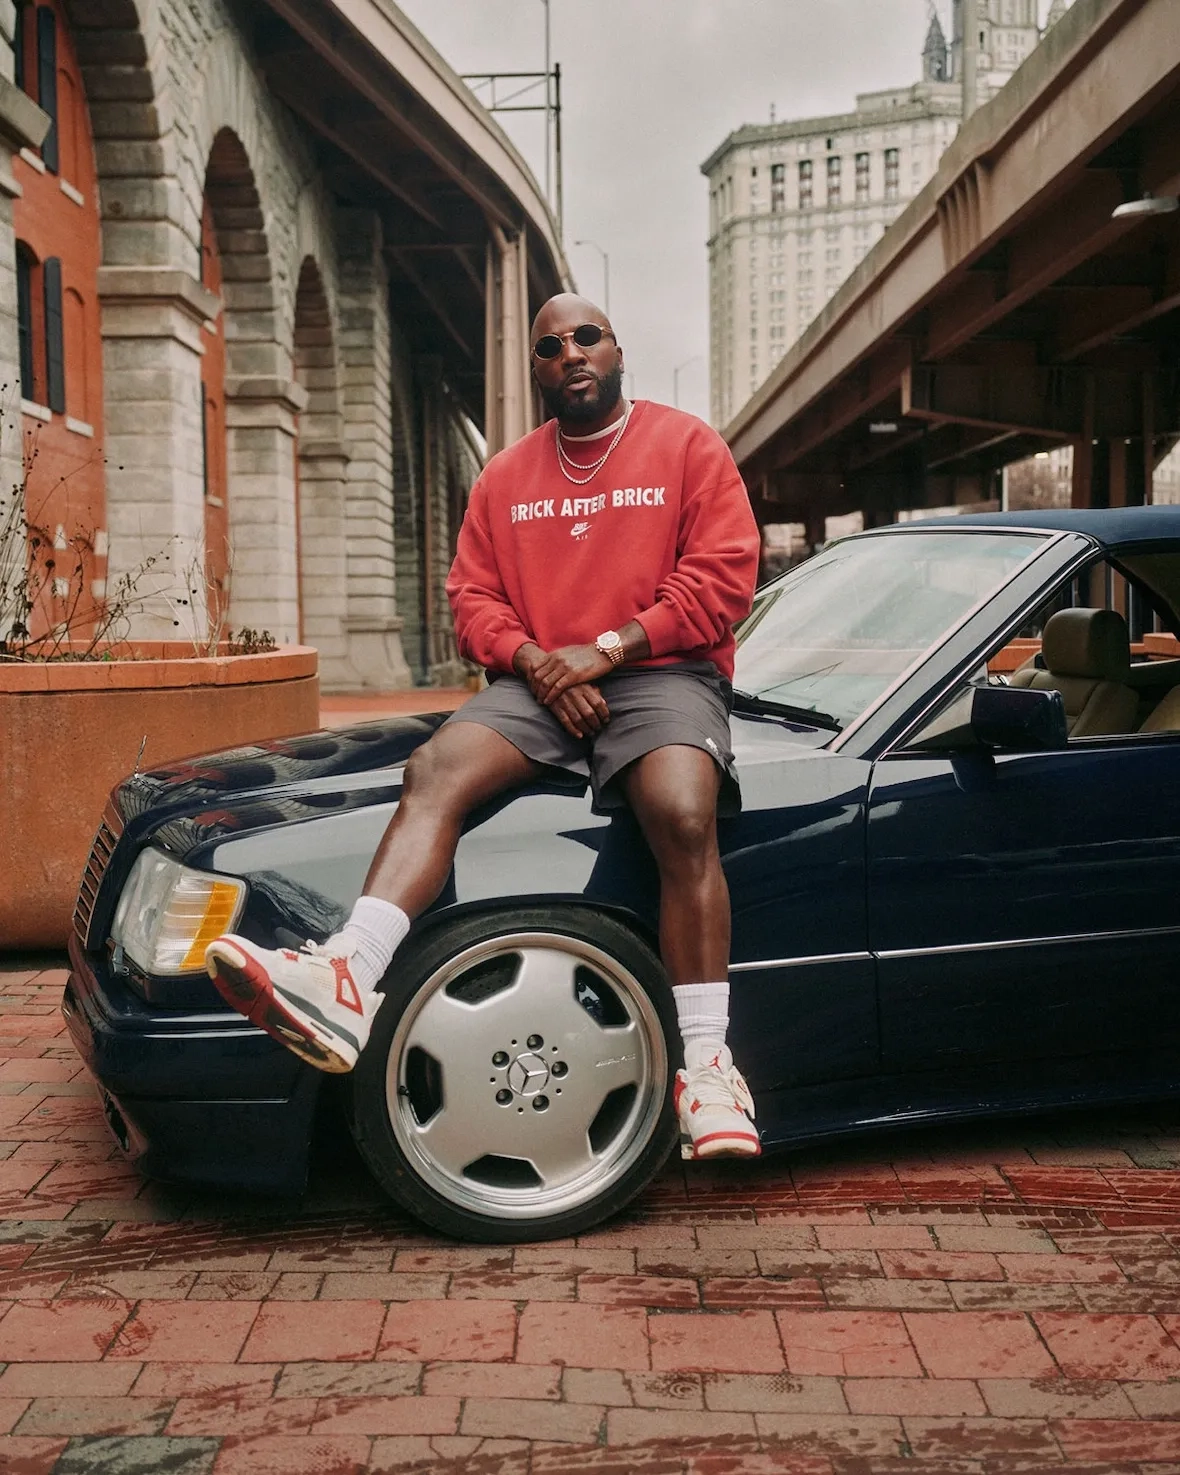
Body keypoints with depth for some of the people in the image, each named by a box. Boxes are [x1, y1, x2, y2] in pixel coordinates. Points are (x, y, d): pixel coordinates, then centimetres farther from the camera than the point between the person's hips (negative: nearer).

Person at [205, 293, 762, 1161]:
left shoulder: (687, 446, 9)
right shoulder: (505, 477, 20)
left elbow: (723, 576, -2)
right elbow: (472, 596, 13)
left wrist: (604, 648, -11)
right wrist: (536, 662, -8)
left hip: (662, 674, -3)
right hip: (538, 683, 3)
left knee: (683, 814, -34)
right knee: (437, 768, -26)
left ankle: (706, 1063, -32)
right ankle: (346, 981, -44)